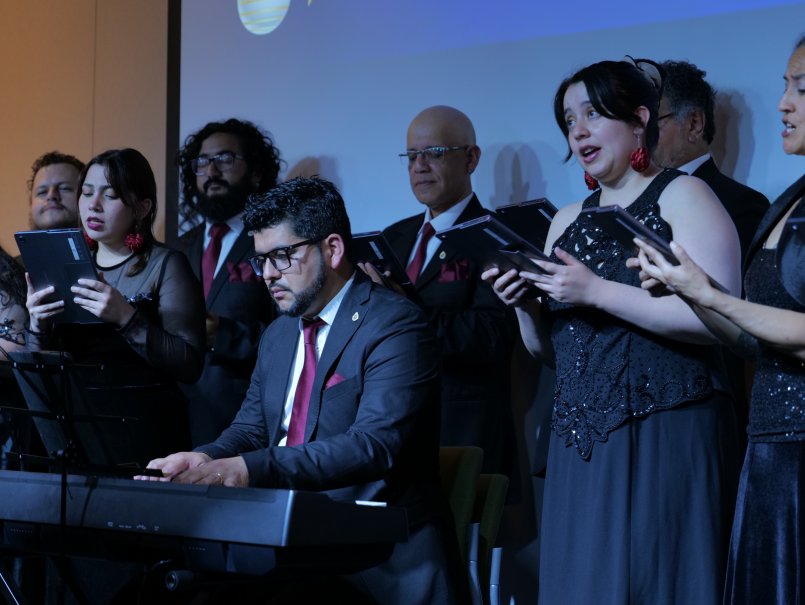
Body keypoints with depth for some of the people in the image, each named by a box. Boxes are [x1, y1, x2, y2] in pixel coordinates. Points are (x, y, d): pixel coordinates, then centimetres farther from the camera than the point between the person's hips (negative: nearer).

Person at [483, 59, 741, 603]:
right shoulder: (568, 221, 16)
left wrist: (599, 292, -18)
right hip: (581, 441, 6)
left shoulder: (682, 196, -3)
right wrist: (525, 305, -1)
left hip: (666, 435, -6)